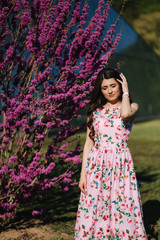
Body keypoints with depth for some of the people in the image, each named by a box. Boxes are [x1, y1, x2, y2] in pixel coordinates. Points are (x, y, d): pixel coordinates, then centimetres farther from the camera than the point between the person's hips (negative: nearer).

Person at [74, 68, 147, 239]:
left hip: (121, 165, -2)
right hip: (97, 165, 2)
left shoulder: (132, 106, 5)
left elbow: (125, 114, -21)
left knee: (123, 209, -3)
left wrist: (125, 92, -4)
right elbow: (89, 143, 8)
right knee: (93, 211, 2)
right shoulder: (95, 111, 10)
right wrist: (83, 173, 1)